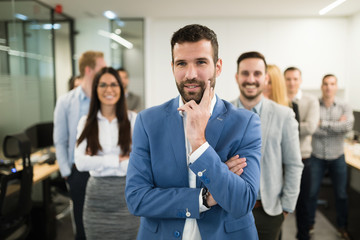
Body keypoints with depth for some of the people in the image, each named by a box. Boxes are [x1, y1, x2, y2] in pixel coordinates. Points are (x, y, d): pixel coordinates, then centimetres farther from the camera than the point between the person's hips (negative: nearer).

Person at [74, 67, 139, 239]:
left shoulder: (133, 119, -5)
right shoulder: (86, 122, 2)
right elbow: (80, 162, -8)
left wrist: (99, 161, -10)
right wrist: (117, 160, -12)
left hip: (126, 192, -1)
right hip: (97, 193, 2)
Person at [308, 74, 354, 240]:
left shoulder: (344, 107, -1)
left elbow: (348, 126, -20)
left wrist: (323, 124, -19)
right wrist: (337, 126, -17)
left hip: (337, 157, 2)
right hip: (316, 156, -1)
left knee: (341, 194, 13)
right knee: (311, 193, 8)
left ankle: (342, 226, 33)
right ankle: (309, 224, 28)